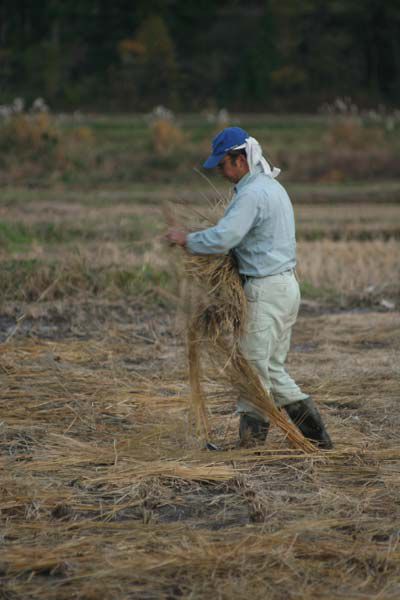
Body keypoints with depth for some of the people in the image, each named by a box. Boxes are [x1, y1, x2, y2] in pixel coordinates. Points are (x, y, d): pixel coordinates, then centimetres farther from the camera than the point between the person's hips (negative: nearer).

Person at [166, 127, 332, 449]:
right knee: (273, 367, 15)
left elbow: (222, 238, -26)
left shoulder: (251, 194, -17)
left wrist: (187, 240, -10)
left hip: (266, 289, -10)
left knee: (254, 367, -2)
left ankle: (252, 438, 3)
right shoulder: (274, 186, 15)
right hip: (287, 284, 10)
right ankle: (313, 429, 12)